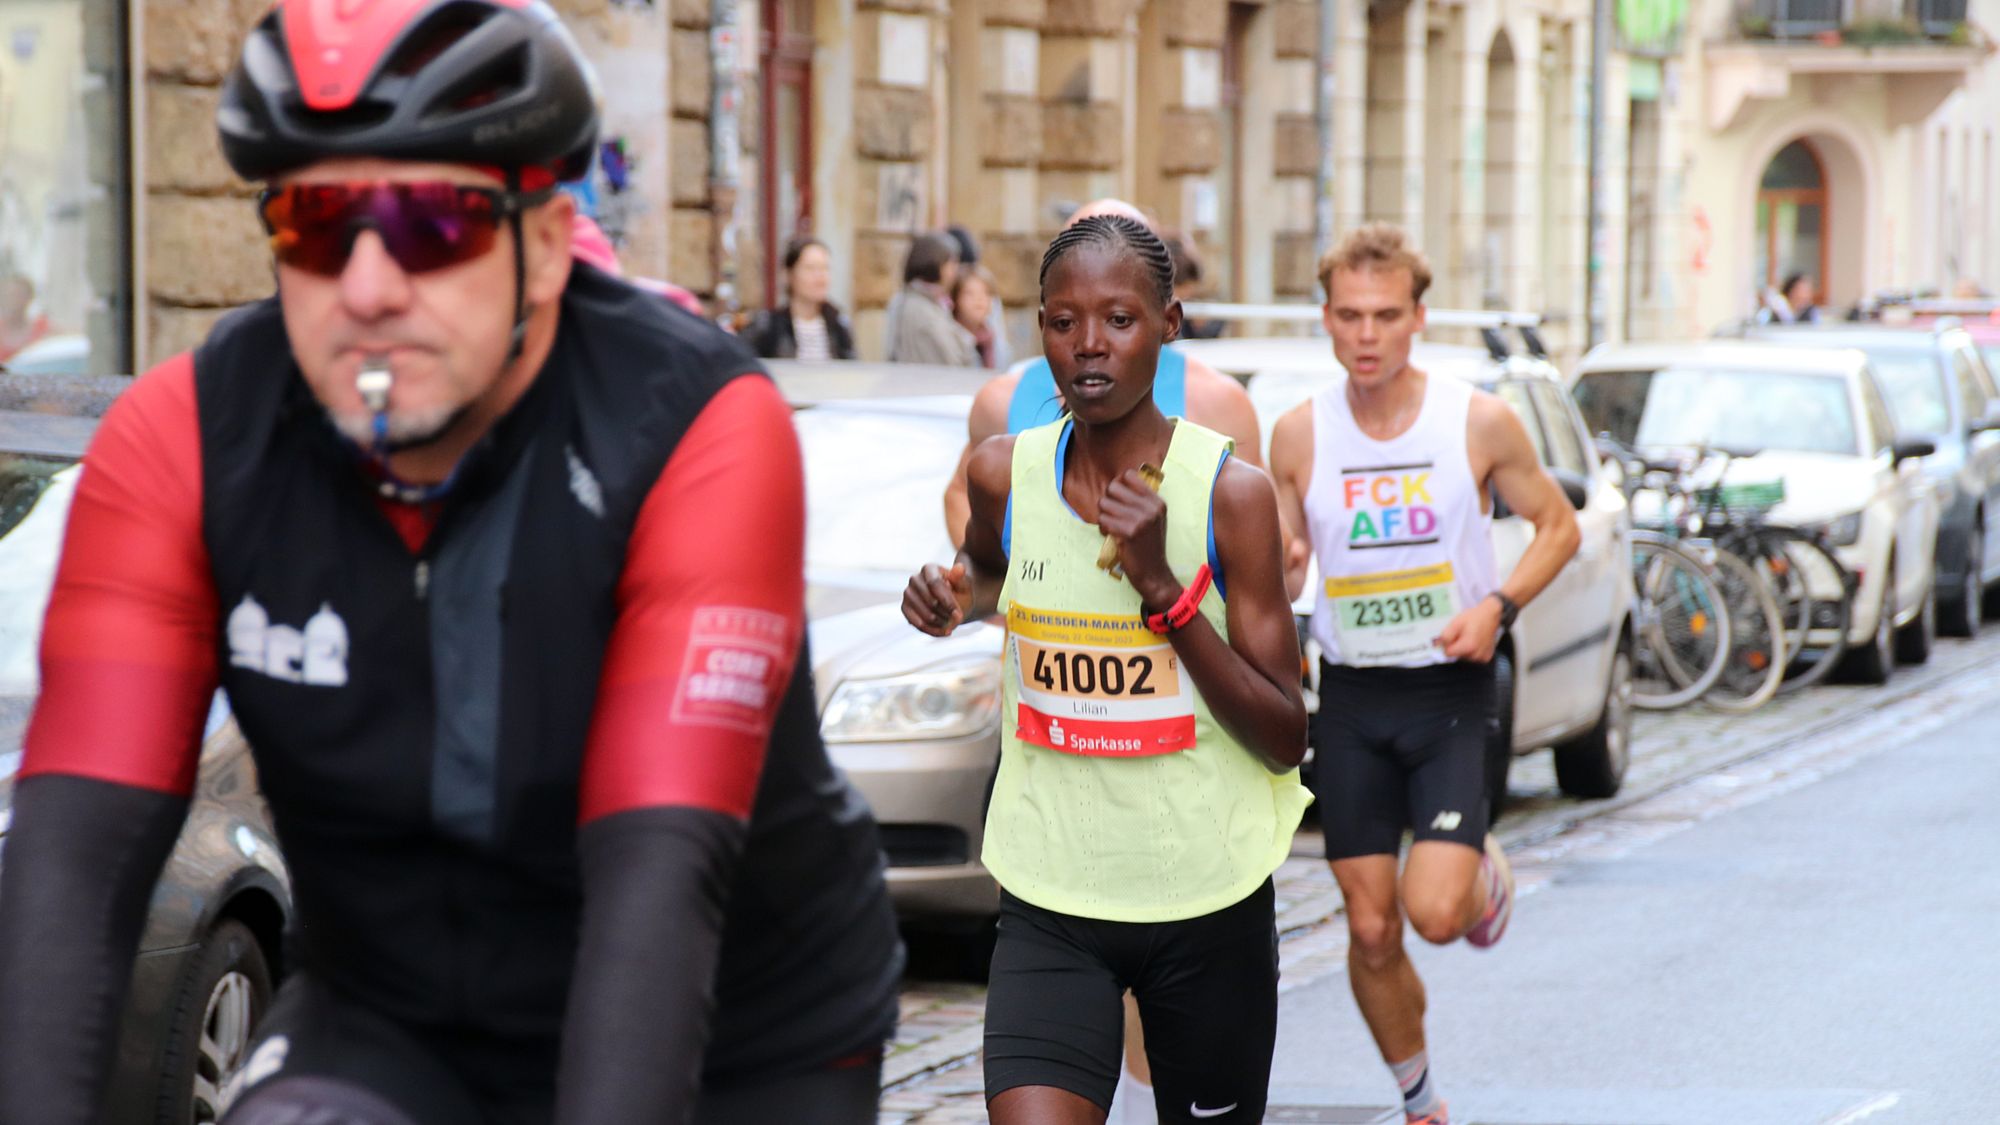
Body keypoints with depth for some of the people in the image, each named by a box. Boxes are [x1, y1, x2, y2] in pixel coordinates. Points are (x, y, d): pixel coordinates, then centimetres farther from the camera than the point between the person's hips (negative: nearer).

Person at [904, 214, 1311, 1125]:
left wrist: (1162, 586, -19)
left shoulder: (1230, 493, -9)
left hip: (1208, 901, -1)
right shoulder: (1004, 474, -1)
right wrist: (954, 596, 2)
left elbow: (1284, 740, -10)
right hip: (1050, 896, 1)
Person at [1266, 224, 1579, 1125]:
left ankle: (1486, 872, 22)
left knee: (1436, 913, -15)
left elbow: (1557, 526, 4)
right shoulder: (1299, 434, -2)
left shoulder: (1479, 423, -7)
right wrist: (1274, 569, -16)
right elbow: (1280, 568, 9)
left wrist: (1498, 605, -12)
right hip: (1351, 697, 2)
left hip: (1451, 690, -2)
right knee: (1371, 930, 3)